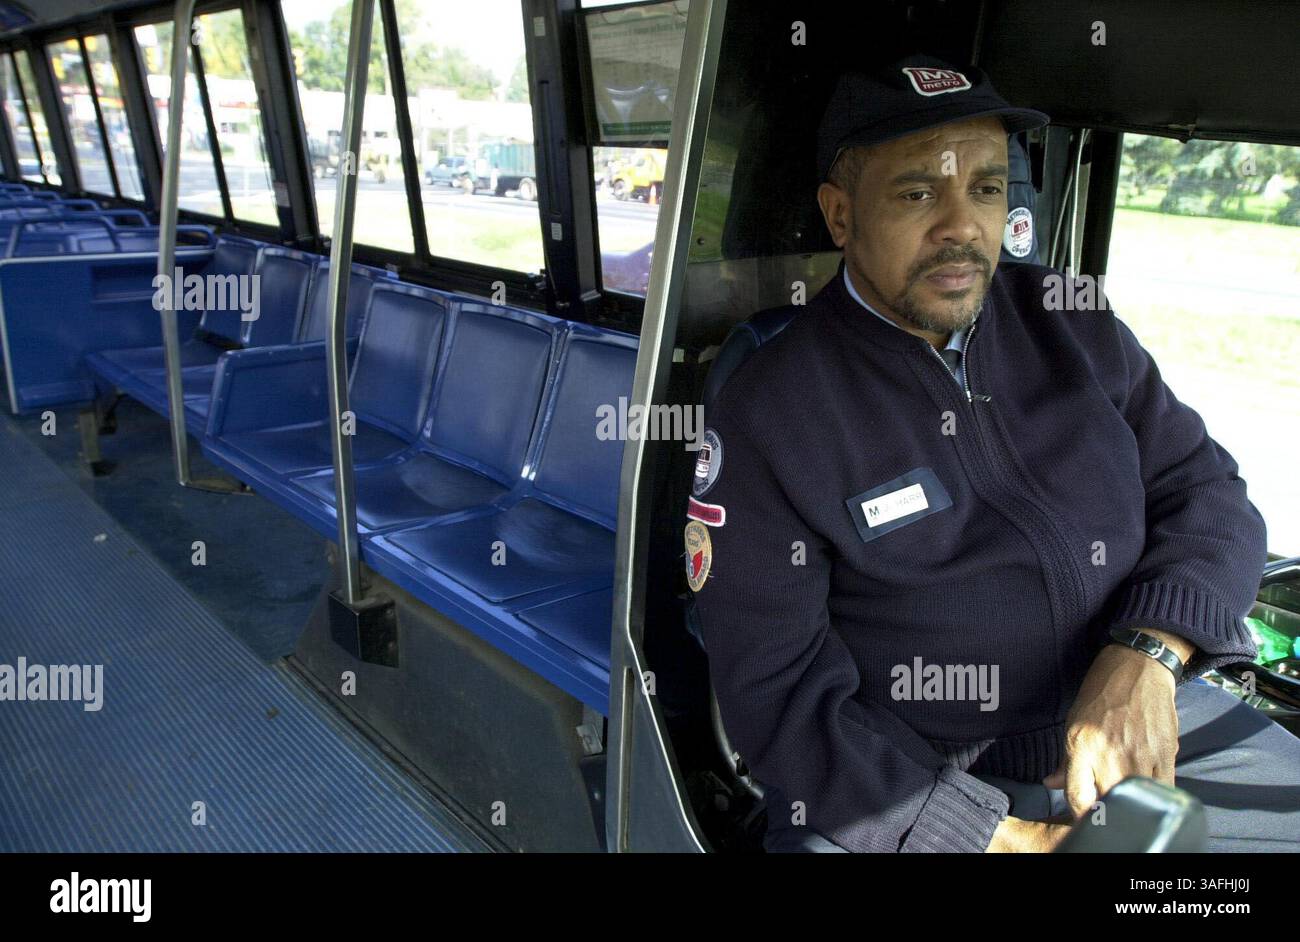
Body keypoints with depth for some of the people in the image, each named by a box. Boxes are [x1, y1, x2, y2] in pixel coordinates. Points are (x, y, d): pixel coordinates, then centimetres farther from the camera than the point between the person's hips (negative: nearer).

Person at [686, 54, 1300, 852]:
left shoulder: (1070, 322, 6)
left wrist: (1145, 657, -13)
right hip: (912, 787, -4)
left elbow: (1206, 490, 7)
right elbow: (775, 688, -12)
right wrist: (998, 835, -18)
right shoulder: (765, 417, -10)